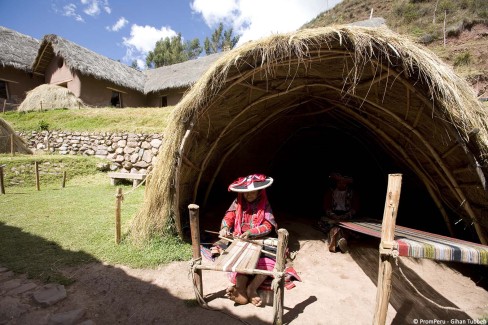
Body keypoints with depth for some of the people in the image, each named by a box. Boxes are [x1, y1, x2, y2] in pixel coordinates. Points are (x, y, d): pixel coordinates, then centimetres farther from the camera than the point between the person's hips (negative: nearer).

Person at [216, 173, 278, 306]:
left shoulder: (265, 205, -5)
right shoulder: (238, 203, 2)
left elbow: (268, 226, -14)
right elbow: (228, 217, -4)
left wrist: (251, 232, -30)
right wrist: (225, 228, -27)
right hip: (238, 241, 1)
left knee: (270, 262, -23)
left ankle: (251, 288, -13)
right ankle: (241, 290, -22)